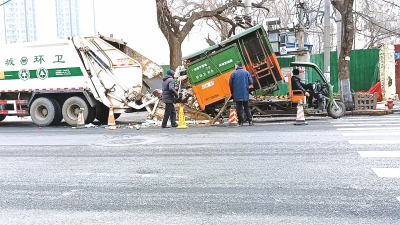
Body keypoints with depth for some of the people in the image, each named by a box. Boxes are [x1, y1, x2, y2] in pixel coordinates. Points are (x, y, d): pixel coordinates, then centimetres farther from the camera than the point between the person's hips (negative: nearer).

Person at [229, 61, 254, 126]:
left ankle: (241, 122, 1)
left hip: (237, 94, -2)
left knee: (239, 108, 2)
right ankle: (250, 121, 6)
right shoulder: (246, 72, 3)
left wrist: (232, 92, 11)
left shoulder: (233, 73, -4)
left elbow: (230, 84, -4)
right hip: (245, 94, 2)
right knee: (246, 107, 11)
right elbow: (251, 82, 0)